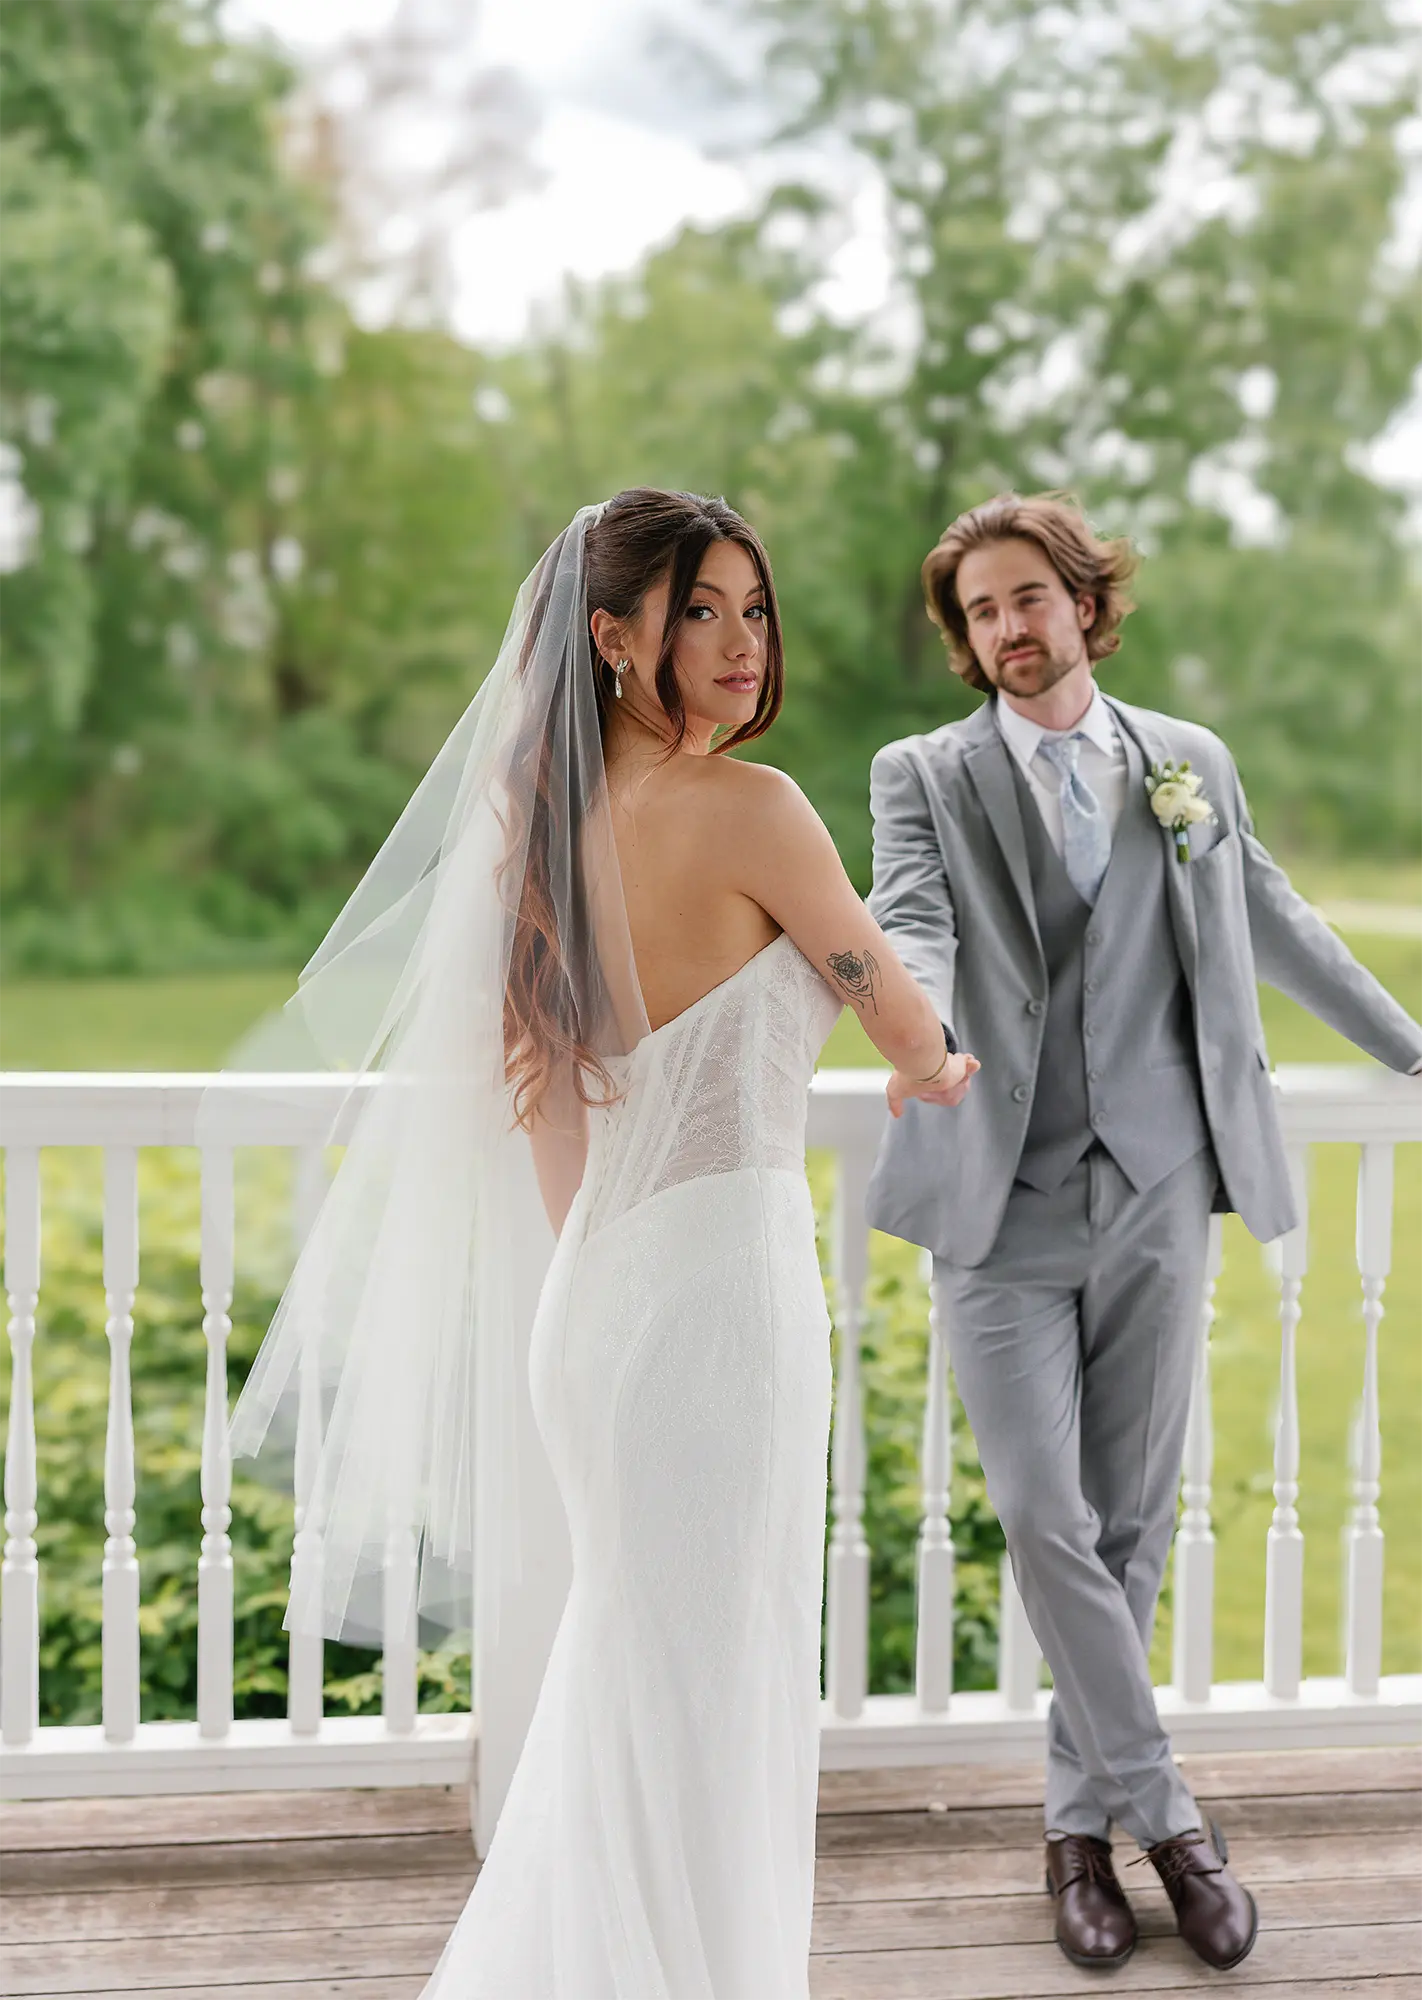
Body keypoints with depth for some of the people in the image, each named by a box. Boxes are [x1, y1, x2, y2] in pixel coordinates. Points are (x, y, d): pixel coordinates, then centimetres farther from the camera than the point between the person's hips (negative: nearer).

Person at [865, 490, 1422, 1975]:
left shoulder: (1194, 764, 11)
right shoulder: (926, 776, 3)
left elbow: (1277, 927, 23)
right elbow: (912, 924, -13)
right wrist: (918, 1027, -36)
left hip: (1158, 1194, 2)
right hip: (1005, 1205, -2)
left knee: (1130, 1519, 6)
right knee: (1044, 1519, -7)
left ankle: (1081, 1813, 22)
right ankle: (1160, 1808, 9)